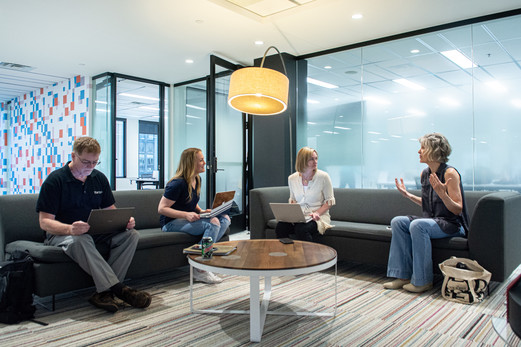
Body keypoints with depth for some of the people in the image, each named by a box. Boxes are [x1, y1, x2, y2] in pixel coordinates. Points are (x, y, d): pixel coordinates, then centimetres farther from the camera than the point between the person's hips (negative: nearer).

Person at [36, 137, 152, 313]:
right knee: (80, 240, -40)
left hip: (96, 232, 5)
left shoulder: (99, 178, 9)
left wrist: (125, 220, -11)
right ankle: (117, 288, -36)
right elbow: (45, 222, -12)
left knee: (131, 234, -20)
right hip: (61, 233, -5)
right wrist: (70, 229, -34)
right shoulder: (54, 180, -8)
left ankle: (104, 292, -28)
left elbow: (110, 210, 13)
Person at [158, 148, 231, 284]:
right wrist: (186, 215, -28)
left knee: (225, 218, -10)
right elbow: (161, 208, -18)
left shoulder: (197, 179, 9)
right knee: (213, 222, -30)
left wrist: (201, 211, 2)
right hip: (172, 223, -8)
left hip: (189, 219, 9)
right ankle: (200, 271, -25)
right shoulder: (178, 183, -17)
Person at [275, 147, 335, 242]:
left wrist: (317, 213, -15)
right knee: (280, 226, -27)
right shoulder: (292, 178, 6)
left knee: (301, 229, -34)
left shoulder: (323, 177, -5)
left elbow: (330, 201, -1)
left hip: (319, 216, -3)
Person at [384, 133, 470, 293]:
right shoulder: (425, 173, 9)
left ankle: (423, 280, -20)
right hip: (431, 220, 8)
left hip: (452, 224, -8)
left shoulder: (449, 173, -14)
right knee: (397, 221, -12)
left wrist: (442, 194, -33)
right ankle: (403, 275, -10)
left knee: (418, 225, -33)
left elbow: (458, 210, -17)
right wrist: (407, 194, 16)